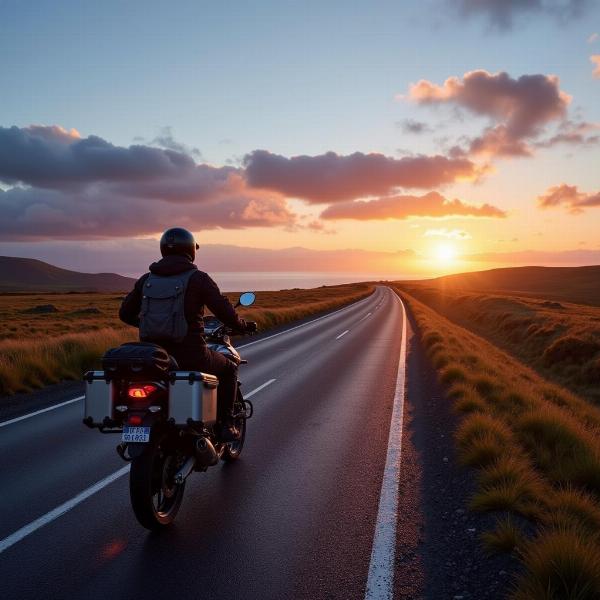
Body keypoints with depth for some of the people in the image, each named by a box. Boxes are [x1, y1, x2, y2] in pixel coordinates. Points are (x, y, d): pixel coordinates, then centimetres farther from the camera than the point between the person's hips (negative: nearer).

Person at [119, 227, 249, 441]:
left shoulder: (146, 279, 7)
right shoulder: (198, 278, -7)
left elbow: (125, 313, 13)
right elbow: (225, 311, -11)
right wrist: (241, 325, 10)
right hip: (192, 356, -4)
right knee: (229, 368, 23)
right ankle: (226, 424, 17)